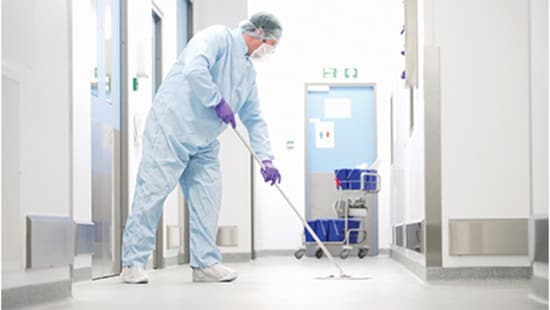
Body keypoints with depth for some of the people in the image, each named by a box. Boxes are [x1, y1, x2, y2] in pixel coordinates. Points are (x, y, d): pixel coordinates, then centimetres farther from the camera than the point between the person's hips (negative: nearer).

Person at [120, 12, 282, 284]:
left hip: (204, 142, 9)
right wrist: (218, 101, -18)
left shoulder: (249, 72, 18)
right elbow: (194, 68, -27)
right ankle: (133, 263, -4)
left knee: (207, 198, 3)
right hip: (171, 127, -9)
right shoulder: (218, 37, -8)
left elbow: (254, 119, 20)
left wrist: (266, 159, 10)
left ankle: (205, 263, 10)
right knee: (153, 192, -8)